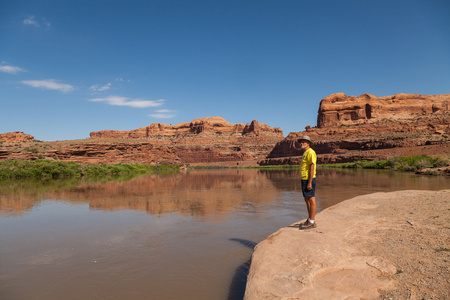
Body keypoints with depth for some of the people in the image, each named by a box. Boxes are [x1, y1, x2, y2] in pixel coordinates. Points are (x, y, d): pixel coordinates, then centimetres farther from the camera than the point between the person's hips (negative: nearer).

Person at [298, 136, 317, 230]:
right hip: (304, 179, 10)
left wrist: (309, 183, -23)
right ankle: (310, 220, 21)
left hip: (309, 180, -10)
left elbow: (312, 168, -19)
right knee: (307, 200, 13)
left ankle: (311, 222, -2)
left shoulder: (310, 152, -13)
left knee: (311, 200, -6)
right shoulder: (305, 153, 19)